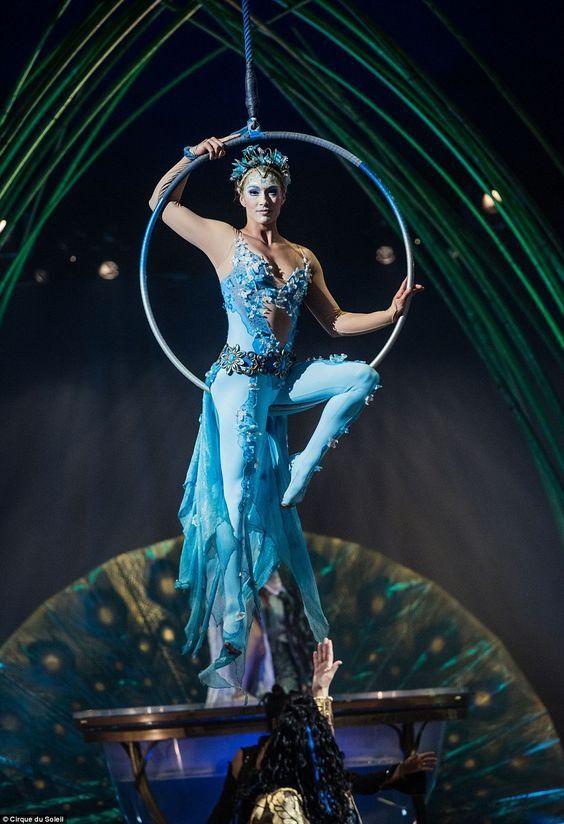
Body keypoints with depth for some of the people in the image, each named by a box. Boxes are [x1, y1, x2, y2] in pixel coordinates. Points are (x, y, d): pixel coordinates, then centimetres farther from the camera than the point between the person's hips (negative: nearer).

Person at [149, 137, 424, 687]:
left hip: (284, 380, 5)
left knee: (362, 376, -17)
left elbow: (335, 322, 14)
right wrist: (194, 157, 0)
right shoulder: (224, 240, 5)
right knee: (241, 503, -10)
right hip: (241, 378, -5)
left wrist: (391, 312, 3)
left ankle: (302, 469, -7)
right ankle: (233, 646, -7)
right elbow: (161, 202, 9)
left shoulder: (304, 259, 15)